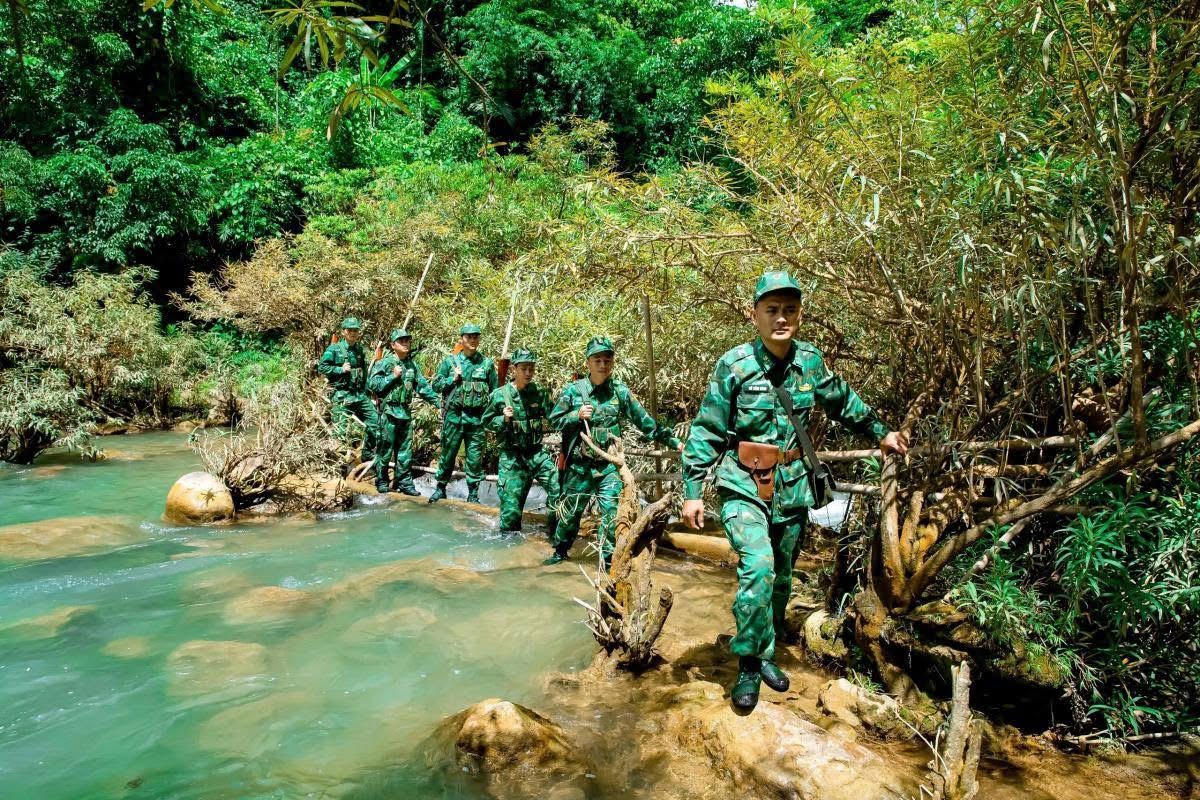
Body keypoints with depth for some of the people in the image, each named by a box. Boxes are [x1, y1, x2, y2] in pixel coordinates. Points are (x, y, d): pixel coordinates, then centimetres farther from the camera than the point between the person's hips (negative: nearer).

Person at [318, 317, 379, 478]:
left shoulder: (360, 350, 14)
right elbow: (321, 367, -6)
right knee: (342, 430, -4)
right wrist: (340, 369, -15)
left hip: (360, 394, 6)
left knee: (374, 421, 3)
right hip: (342, 395, -6)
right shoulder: (334, 349, -4)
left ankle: (368, 455, 18)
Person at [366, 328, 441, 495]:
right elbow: (372, 384, -12)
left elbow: (422, 385, 13)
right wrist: (393, 376, -15)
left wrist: (437, 400, 5)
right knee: (385, 448, 2)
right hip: (389, 411, -6)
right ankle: (382, 481, 14)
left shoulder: (411, 364, 12)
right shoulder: (384, 363, -6)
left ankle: (404, 483, 15)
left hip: (405, 411, 6)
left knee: (405, 450, 8)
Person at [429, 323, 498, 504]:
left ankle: (473, 493, 15)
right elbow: (436, 385, 6)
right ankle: (441, 488, 25)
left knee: (475, 457, 4)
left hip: (477, 418, 0)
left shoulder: (487, 363, 4)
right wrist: (453, 379, -10)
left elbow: (495, 392, 6)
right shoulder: (450, 361, 3)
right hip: (454, 415, 0)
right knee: (448, 454, 9)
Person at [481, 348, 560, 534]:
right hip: (511, 456, -2)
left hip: (537, 452, 2)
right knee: (511, 504, 2)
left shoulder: (540, 393, 2)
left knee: (558, 487, -9)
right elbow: (486, 422, 2)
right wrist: (504, 419, -15)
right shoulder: (500, 395, -6)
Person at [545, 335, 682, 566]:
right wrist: (577, 415, -15)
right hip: (580, 465, 0)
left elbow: (644, 421, 4)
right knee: (570, 511, 13)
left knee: (611, 512, -6)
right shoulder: (574, 390, -2)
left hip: (610, 465, 0)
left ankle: (608, 559, 7)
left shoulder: (621, 391, 0)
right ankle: (560, 551, 33)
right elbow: (554, 420, 3)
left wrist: (672, 441, 2)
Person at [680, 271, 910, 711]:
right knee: (757, 568, -21)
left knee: (781, 578, 14)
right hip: (743, 487, -4)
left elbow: (843, 400, 20)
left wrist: (880, 432, 27)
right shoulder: (734, 365, -13)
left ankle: (764, 654, 34)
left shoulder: (810, 361, -1)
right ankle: (749, 666, -4)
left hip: (792, 488, 5)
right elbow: (706, 432, -10)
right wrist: (692, 491, -11)